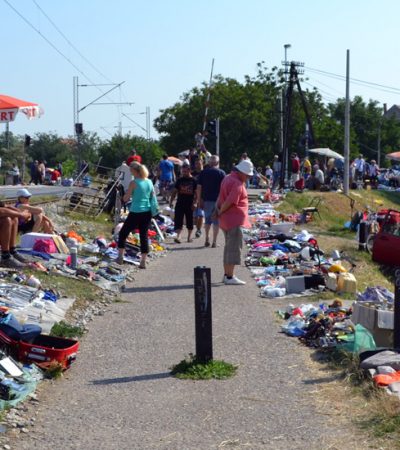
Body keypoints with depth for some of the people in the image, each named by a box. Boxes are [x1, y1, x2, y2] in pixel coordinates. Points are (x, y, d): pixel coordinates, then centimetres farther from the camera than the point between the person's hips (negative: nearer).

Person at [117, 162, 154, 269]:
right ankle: (143, 262, 7)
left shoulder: (134, 183, -11)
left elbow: (125, 199, -8)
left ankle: (120, 257, 11)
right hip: (147, 212, 5)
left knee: (123, 233, 11)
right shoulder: (149, 182, 6)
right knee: (144, 235, 9)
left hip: (136, 213, -5)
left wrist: (128, 193, 10)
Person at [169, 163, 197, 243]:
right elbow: (174, 191, 11)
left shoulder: (193, 181, 0)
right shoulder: (180, 180, 7)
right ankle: (177, 236, -12)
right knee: (178, 220, -8)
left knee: (190, 221, 8)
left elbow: (196, 193, -1)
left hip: (189, 204, -1)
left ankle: (189, 237, 20)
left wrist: (194, 203, -10)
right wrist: (171, 201, 3)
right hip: (180, 204, 1)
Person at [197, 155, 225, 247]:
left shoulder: (203, 172, 3)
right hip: (218, 200, -2)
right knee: (216, 221, 4)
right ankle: (214, 242, 3)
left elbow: (199, 187, 0)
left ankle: (207, 239, 16)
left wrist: (200, 200, 6)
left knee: (207, 220, 18)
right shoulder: (221, 173, -4)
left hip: (207, 200, 2)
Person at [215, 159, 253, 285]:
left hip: (226, 220, 10)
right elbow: (229, 202, -23)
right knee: (234, 248, -6)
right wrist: (220, 212, -9)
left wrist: (218, 210, 6)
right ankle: (230, 277, -5)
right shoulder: (237, 184, -18)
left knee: (229, 247, 17)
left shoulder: (228, 178, 15)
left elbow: (221, 197, 16)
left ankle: (226, 275, 23)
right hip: (235, 220, -10)